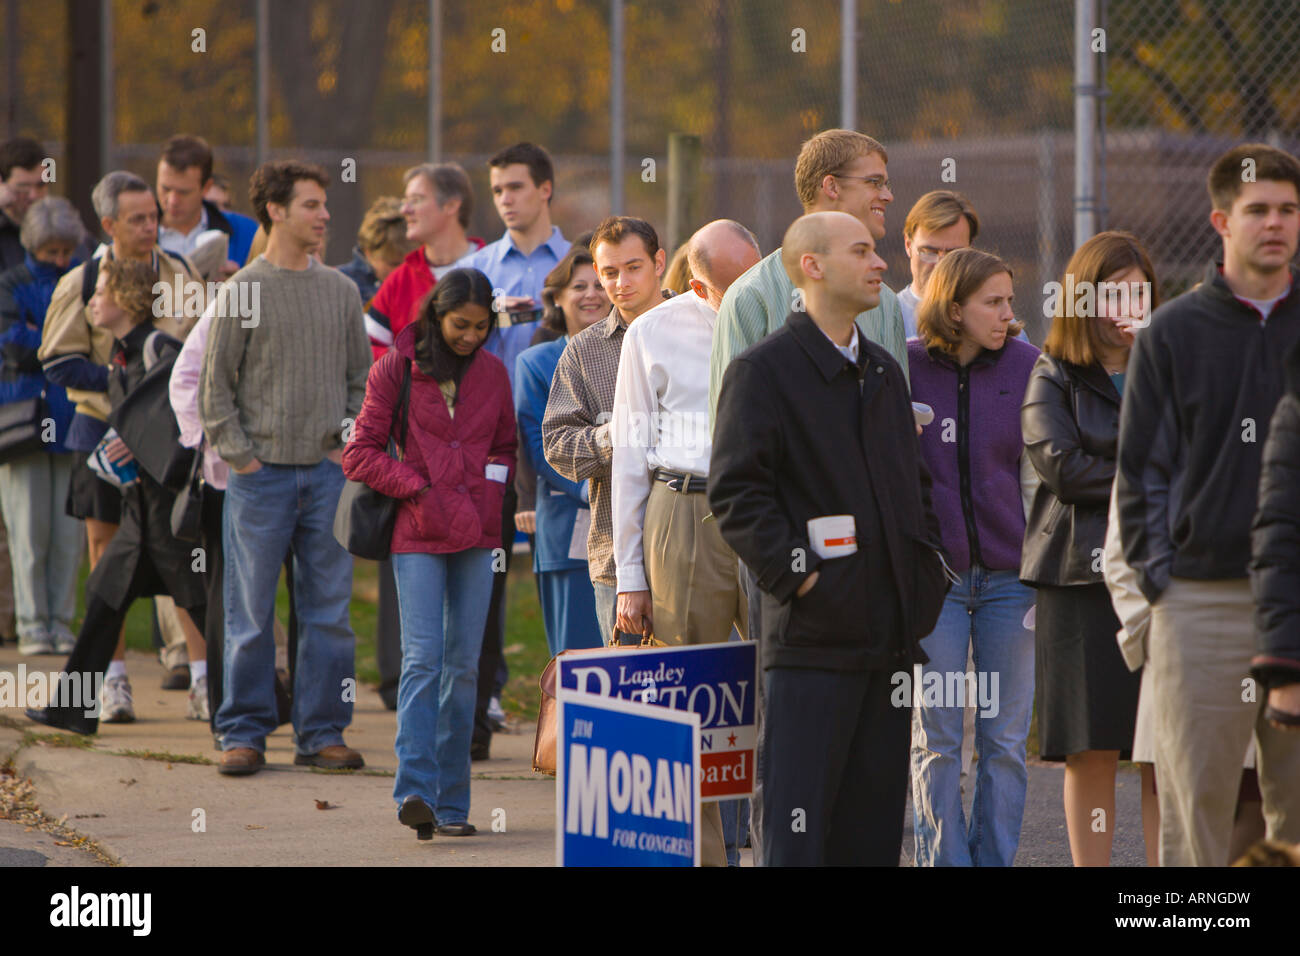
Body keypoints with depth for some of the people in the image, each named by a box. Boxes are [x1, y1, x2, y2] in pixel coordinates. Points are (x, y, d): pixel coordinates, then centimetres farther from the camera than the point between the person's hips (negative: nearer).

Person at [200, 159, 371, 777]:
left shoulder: (341, 292, 10)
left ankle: (322, 731, 10)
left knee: (329, 608, 4)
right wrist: (240, 455, -7)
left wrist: (350, 443, 3)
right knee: (252, 611, 0)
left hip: (328, 471, 3)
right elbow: (215, 385, -1)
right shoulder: (243, 291, -1)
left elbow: (361, 379, 15)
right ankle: (244, 732, 6)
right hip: (261, 472, -3)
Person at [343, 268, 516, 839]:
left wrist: (492, 486, 2)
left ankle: (451, 802, 7)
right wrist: (419, 490, -11)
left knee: (463, 665, 3)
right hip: (417, 535, -4)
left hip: (476, 535, 4)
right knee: (422, 658, -15)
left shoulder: (492, 374, 12)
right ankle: (415, 790, -22)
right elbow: (360, 454, -1)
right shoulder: (396, 368, 1)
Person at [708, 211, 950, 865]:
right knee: (797, 821, -9)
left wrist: (925, 567, 12)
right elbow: (736, 493, -11)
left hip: (889, 633, 7)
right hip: (813, 638, -7)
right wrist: (795, 575, -16)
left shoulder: (884, 371, 19)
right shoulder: (764, 370, -5)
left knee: (874, 817, 9)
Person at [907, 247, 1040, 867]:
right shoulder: (904, 368, -3)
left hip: (1008, 576, 2)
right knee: (935, 738, 0)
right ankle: (945, 863, 6)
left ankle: (996, 862, 11)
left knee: (1006, 739, 3)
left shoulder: (1023, 366, 2)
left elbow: (1035, 478, 6)